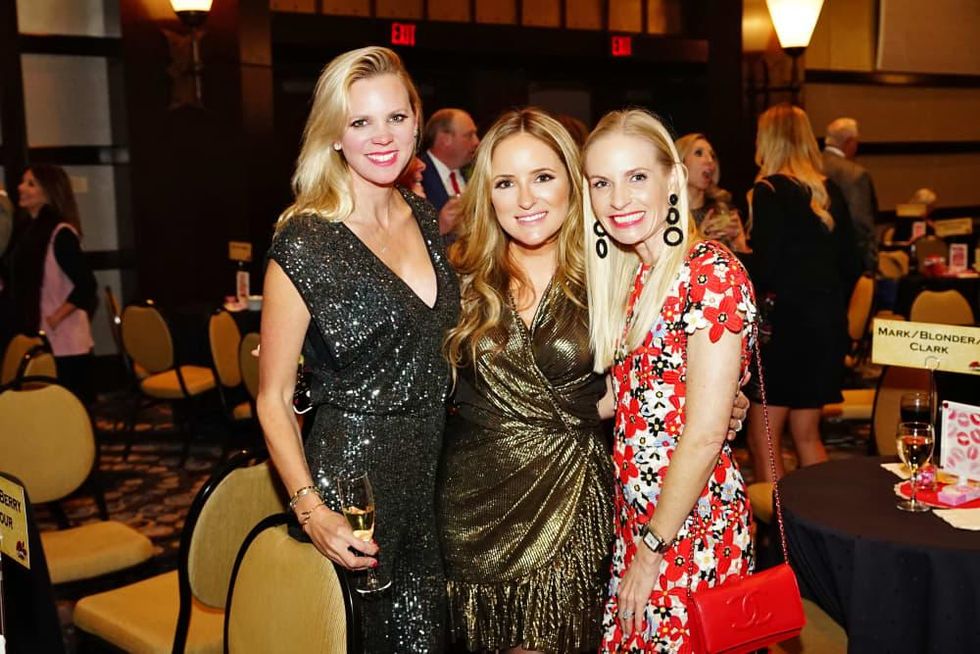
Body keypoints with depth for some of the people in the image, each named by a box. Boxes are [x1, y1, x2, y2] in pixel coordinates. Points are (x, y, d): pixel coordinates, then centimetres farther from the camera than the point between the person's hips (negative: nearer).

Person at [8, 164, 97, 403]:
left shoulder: (61, 233, -14)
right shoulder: (33, 231, 12)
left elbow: (86, 285, -20)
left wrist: (55, 318, -17)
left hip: (65, 343, -8)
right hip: (41, 341, 9)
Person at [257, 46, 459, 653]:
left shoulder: (425, 217, 5)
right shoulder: (304, 244, -14)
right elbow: (274, 397, -10)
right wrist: (310, 507, -21)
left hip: (438, 466, 6)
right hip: (356, 475, -6)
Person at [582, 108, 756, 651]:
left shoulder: (711, 273, -17)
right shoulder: (634, 278, 7)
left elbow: (704, 435, -19)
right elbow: (635, 399, 9)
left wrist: (653, 547, -13)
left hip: (690, 526, -7)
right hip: (637, 518, 7)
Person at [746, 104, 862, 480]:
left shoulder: (768, 191, -10)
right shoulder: (830, 192, 9)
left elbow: (765, 266, -18)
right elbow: (851, 265, 11)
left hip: (784, 321, -7)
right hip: (827, 322, 7)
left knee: (762, 439, 2)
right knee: (806, 435, 18)